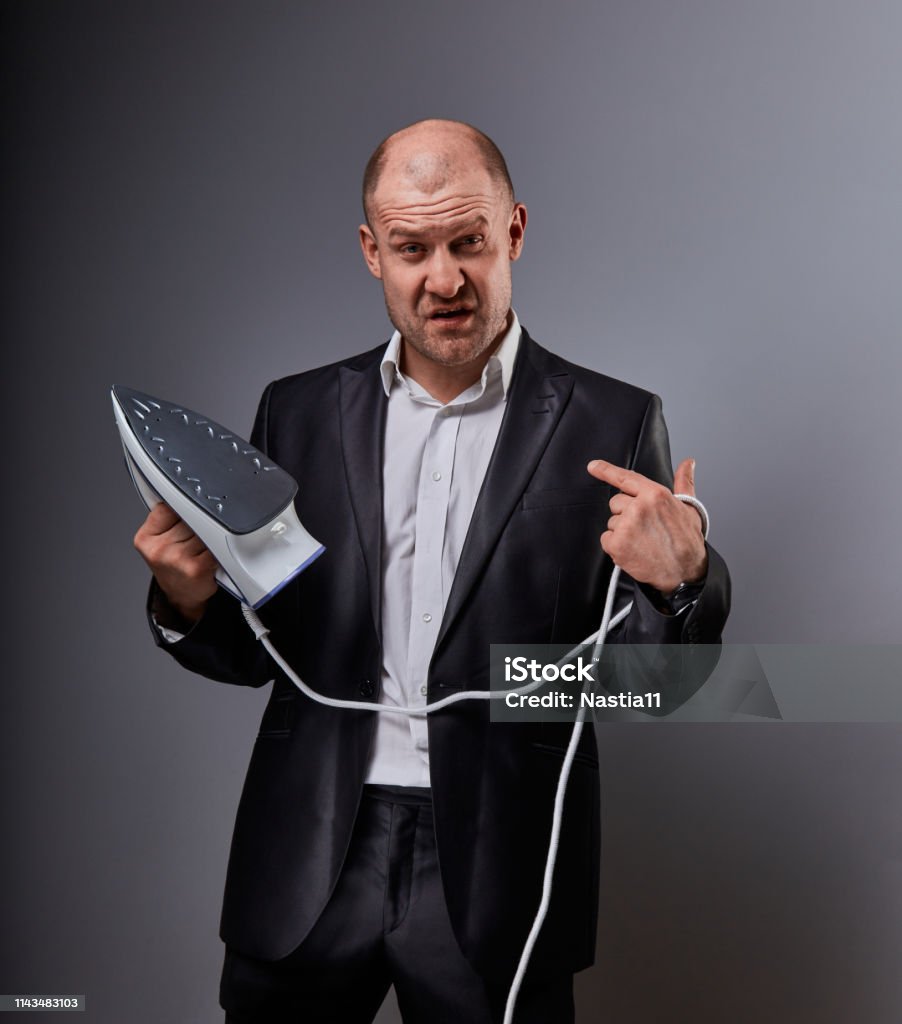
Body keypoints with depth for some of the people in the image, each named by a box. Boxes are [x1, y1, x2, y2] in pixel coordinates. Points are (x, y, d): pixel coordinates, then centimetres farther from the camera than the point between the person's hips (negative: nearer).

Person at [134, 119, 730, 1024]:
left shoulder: (611, 425, -5)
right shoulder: (298, 411, 3)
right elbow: (257, 652, 8)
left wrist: (681, 581, -22)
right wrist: (189, 605, -12)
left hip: (496, 875, -2)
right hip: (307, 866, 3)